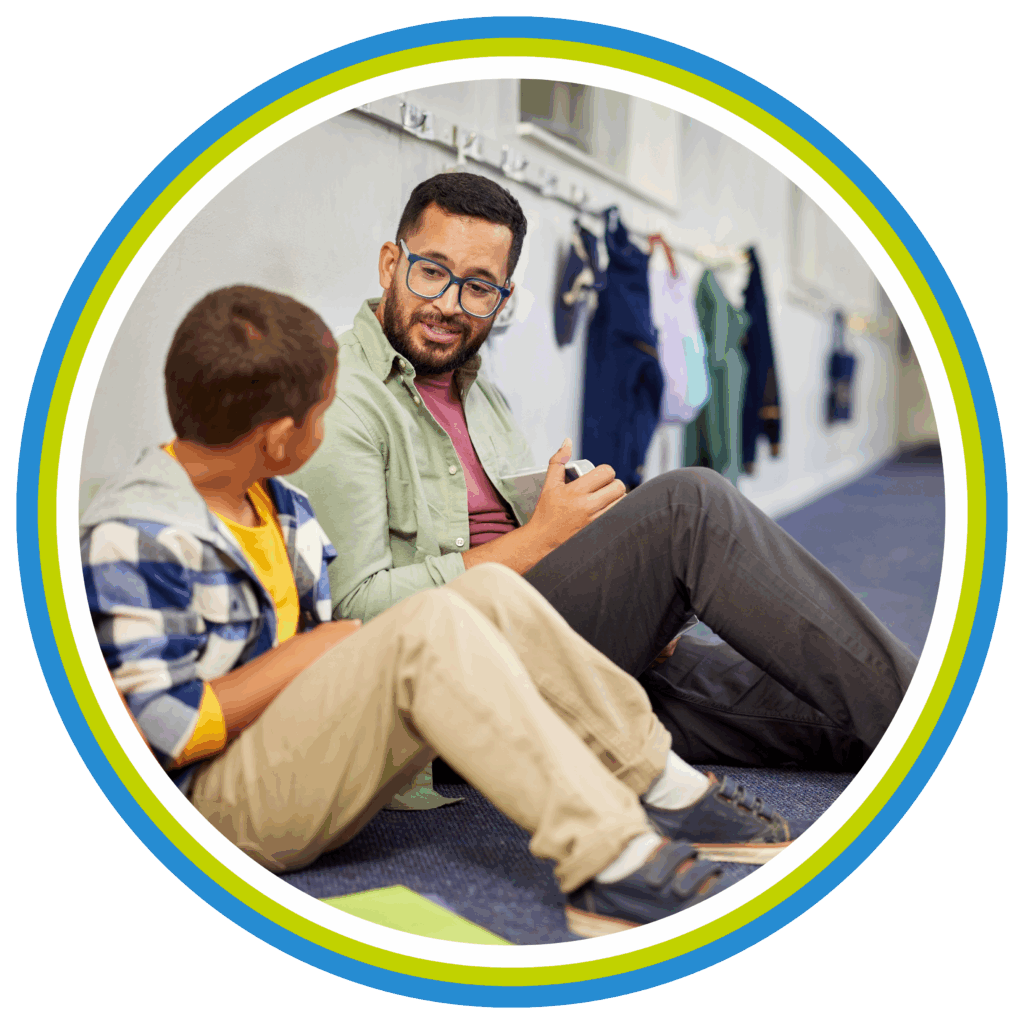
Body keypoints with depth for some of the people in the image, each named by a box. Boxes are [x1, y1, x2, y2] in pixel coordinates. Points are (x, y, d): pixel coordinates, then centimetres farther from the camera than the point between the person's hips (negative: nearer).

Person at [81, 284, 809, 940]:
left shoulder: (282, 511, 12)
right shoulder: (133, 539, -15)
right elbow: (171, 731, -20)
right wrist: (316, 646, -14)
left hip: (317, 765, 8)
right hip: (223, 803, -8)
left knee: (491, 593, -10)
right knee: (432, 625, -31)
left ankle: (669, 795, -8)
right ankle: (608, 868, -35)